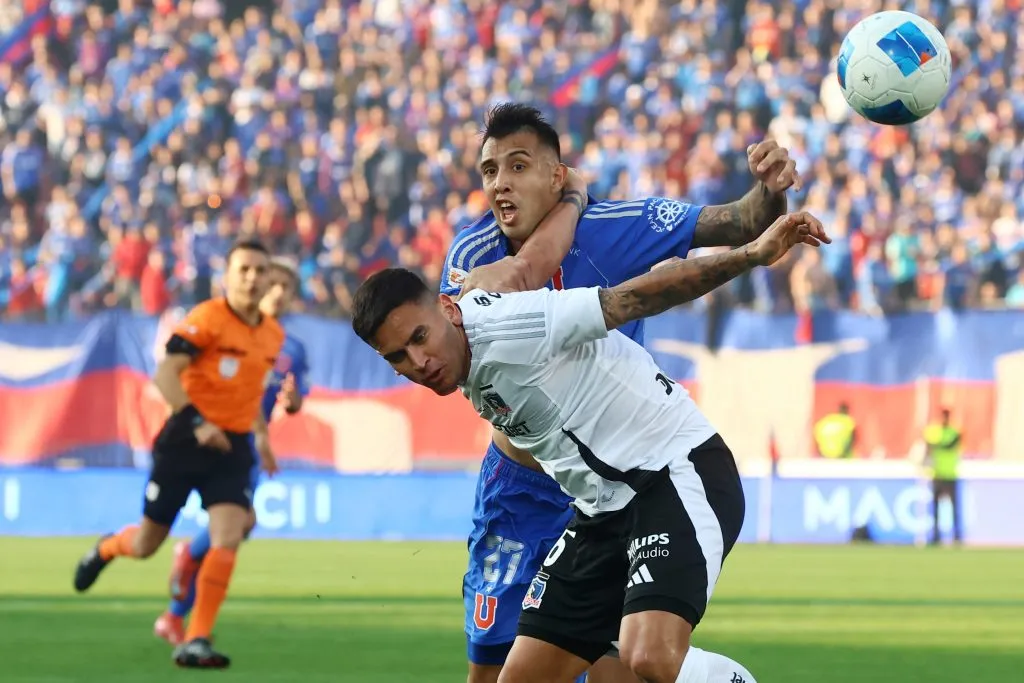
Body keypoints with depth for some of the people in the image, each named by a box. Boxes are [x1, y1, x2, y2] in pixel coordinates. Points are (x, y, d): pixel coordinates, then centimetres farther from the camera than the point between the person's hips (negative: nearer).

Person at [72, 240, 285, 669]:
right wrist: (196, 423, -32)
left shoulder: (273, 335, 8)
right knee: (146, 545, 8)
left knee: (228, 539, -16)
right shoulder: (206, 320, -14)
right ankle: (107, 549, 46)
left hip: (233, 447, 4)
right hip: (185, 442, -4)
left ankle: (195, 643, -13)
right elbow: (165, 375, -22)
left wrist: (261, 431, 19)